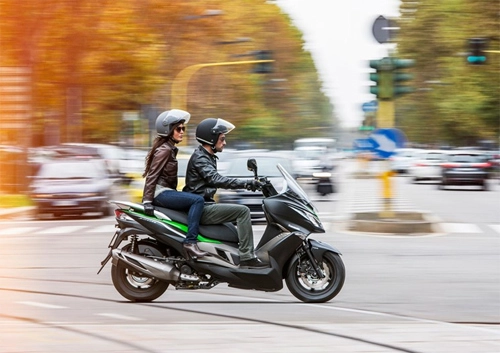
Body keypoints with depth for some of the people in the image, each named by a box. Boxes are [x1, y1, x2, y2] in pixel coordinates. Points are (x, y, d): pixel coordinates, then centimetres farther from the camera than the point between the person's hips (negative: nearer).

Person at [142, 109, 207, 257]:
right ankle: (190, 241, -29)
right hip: (160, 193, -11)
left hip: (165, 191, 11)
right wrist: (147, 200, -24)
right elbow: (152, 174, -18)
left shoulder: (170, 148, 18)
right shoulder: (165, 150, -11)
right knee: (198, 200, -23)